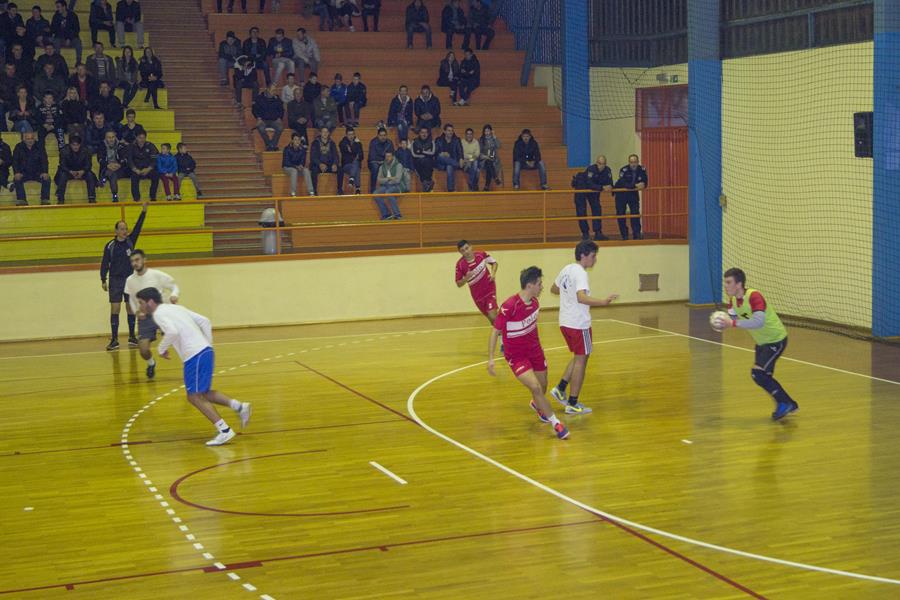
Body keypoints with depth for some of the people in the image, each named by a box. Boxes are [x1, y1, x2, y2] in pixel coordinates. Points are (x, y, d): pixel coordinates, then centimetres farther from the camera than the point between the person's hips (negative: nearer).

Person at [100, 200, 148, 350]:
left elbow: (138, 227, -8)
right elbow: (105, 263, -1)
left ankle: (132, 337, 15)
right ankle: (114, 340, -2)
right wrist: (103, 280, -6)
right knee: (115, 309, -4)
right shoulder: (110, 246, -3)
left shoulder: (130, 241, 3)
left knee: (131, 308, 6)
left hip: (130, 280, 2)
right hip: (115, 281, -2)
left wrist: (143, 211, -18)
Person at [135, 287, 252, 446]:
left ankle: (224, 431, -5)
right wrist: (208, 344, 18)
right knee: (203, 393, 20)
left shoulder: (159, 313, -5)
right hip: (205, 350, 9)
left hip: (195, 356, -9)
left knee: (195, 397, -2)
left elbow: (172, 331, -24)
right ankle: (240, 407, 12)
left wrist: (161, 349, -8)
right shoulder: (176, 308, 21)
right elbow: (204, 321, 19)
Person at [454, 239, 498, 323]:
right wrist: (466, 278, -29)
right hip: (477, 294, 1)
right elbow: (459, 284, -8)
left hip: (489, 289, -1)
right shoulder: (460, 264, -17)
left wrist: (493, 274, -16)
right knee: (490, 317, 13)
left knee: (492, 316, -16)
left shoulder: (481, 254, -15)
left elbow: (494, 263, 3)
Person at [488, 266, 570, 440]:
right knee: (535, 388, -19)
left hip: (534, 350, 7)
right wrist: (490, 359, -21)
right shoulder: (509, 306, -27)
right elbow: (495, 331, -19)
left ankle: (537, 406, 53)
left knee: (542, 386, 17)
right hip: (516, 355, -7)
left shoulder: (534, 302, -5)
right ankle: (555, 423, -4)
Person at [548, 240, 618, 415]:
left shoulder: (566, 269, 9)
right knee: (581, 360, 1)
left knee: (579, 357, 22)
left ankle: (560, 389, 15)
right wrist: (603, 302, -46)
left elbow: (553, 289, 24)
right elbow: (581, 297, -35)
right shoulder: (580, 273, -19)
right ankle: (572, 404, 5)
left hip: (565, 322, 9)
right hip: (579, 324, -9)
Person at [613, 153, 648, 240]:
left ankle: (636, 233, -4)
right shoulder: (624, 170, -25)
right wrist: (635, 185, -45)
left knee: (635, 213, -7)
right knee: (620, 214, -2)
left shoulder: (642, 170, -12)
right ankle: (624, 235, 8)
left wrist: (642, 185, -31)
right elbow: (623, 184, -36)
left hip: (633, 193, 2)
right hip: (621, 193, -2)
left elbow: (645, 182, -8)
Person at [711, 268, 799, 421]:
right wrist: (722, 324, -29)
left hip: (776, 339, -9)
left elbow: (758, 321, -43)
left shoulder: (754, 296, -31)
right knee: (764, 376, 14)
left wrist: (733, 323, -44)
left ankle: (784, 403, 0)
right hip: (762, 341, 9)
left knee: (758, 374, -16)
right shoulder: (733, 300, -4)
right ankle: (789, 405, 30)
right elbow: (731, 319, -7)